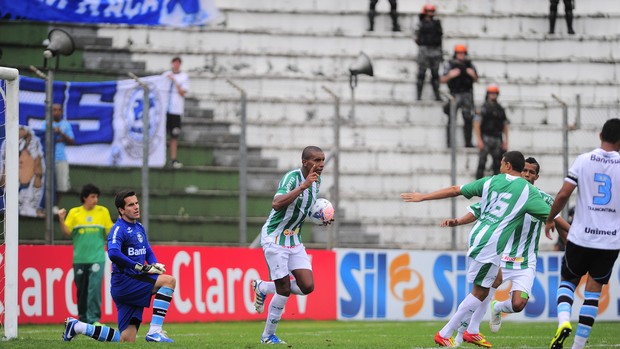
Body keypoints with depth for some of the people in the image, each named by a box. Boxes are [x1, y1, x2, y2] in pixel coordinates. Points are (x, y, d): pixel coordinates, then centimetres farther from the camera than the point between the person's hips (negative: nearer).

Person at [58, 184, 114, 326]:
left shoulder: (103, 211, 5)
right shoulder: (74, 213, 4)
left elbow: (110, 232, 7)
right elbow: (67, 232, 1)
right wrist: (61, 219, -14)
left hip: (97, 258, -1)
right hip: (79, 259, 1)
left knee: (94, 288, -14)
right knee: (81, 290, 9)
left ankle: (94, 319, -13)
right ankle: (83, 318, 22)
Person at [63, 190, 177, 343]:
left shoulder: (139, 228, 17)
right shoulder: (119, 229, -11)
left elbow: (148, 252, 25)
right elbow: (113, 253, -29)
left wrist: (155, 265, 2)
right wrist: (140, 267, -24)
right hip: (124, 282, -9)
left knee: (127, 340, 3)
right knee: (169, 280, -22)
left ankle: (76, 326, 17)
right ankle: (154, 332, -24)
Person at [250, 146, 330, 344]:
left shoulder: (316, 181, 5)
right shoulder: (292, 177, -20)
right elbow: (276, 203, -37)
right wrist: (303, 185, -39)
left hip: (294, 240, 8)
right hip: (275, 238, -8)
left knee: (307, 287, -4)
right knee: (284, 290, -9)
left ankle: (262, 287, 20)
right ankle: (268, 336, 9)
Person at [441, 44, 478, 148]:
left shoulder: (469, 64, 10)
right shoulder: (450, 65, 1)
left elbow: (476, 79, 16)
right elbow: (443, 80, -1)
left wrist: (473, 75, -6)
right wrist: (450, 75, -20)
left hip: (467, 94, 3)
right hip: (455, 94, -3)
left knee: (468, 119, 3)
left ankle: (468, 142, 10)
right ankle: (450, 142, -8)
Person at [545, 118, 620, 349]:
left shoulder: (583, 161, -3)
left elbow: (564, 194, -6)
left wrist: (550, 219, 9)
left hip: (581, 237, 0)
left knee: (567, 281, 18)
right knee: (593, 293, 8)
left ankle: (564, 321, -9)